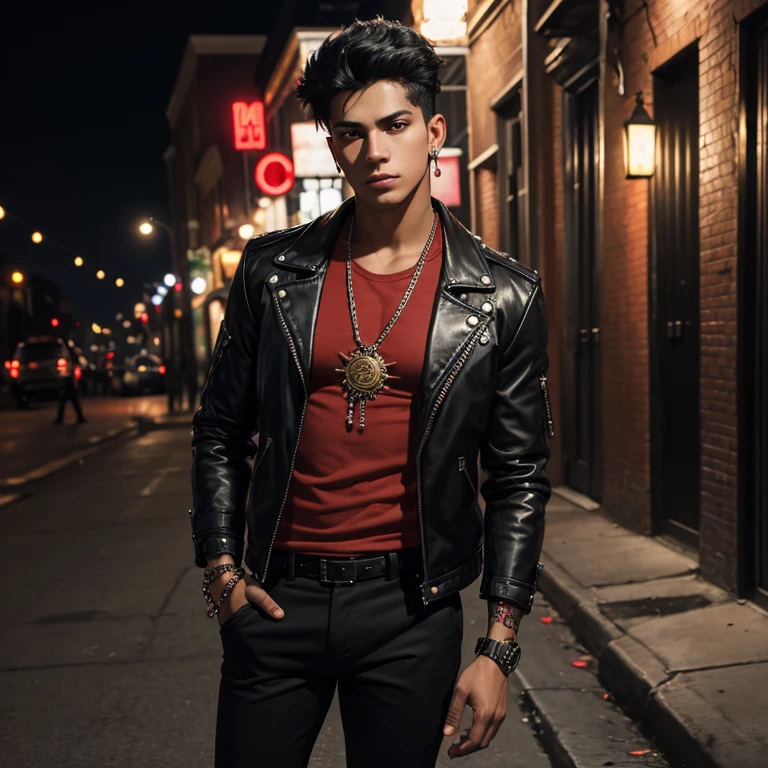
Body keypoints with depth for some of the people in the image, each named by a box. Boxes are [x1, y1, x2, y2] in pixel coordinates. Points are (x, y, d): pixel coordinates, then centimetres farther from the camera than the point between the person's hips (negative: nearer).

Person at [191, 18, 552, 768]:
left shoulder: (503, 297, -3)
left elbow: (518, 479, -1)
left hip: (411, 609, -1)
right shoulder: (271, 270, 0)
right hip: (275, 600, 1)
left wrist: (498, 648, -3)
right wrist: (220, 565, 1)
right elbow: (220, 431, 9)